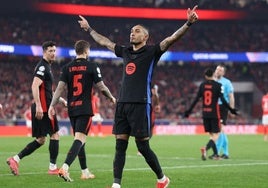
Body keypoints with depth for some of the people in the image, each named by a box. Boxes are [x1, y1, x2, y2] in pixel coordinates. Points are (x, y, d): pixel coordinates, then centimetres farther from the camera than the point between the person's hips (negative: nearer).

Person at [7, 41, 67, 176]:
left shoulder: (46, 67, 21)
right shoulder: (42, 67, -10)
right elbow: (35, 86, -22)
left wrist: (60, 99, 29)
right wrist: (38, 106, -28)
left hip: (41, 108, 10)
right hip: (43, 107, -10)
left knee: (40, 140, 10)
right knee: (55, 135, -2)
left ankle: (15, 159, 4)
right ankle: (53, 167, 2)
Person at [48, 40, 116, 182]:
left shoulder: (67, 68, 5)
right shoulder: (92, 67, -4)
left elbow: (60, 87, -2)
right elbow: (101, 87, -1)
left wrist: (52, 105, -1)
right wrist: (111, 98, 16)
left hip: (72, 109, 5)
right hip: (85, 109, -5)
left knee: (79, 139, 16)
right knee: (80, 139, -11)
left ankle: (85, 172, 23)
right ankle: (65, 167, -30)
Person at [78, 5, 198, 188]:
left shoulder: (151, 52, -1)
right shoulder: (125, 51, 16)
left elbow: (172, 38, -13)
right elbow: (104, 42, 31)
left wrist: (188, 23, -26)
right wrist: (89, 29, 39)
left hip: (141, 104, -6)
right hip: (122, 104, 6)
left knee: (143, 147, -1)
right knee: (120, 146, 1)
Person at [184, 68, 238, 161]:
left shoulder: (202, 85, 4)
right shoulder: (218, 85, -5)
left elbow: (196, 99, 3)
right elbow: (223, 100, -8)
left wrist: (189, 111, 9)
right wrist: (231, 109, 0)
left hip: (205, 114, 4)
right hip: (214, 113, -4)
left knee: (211, 134, 15)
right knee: (215, 135, -3)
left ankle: (215, 154, 16)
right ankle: (205, 148, -28)